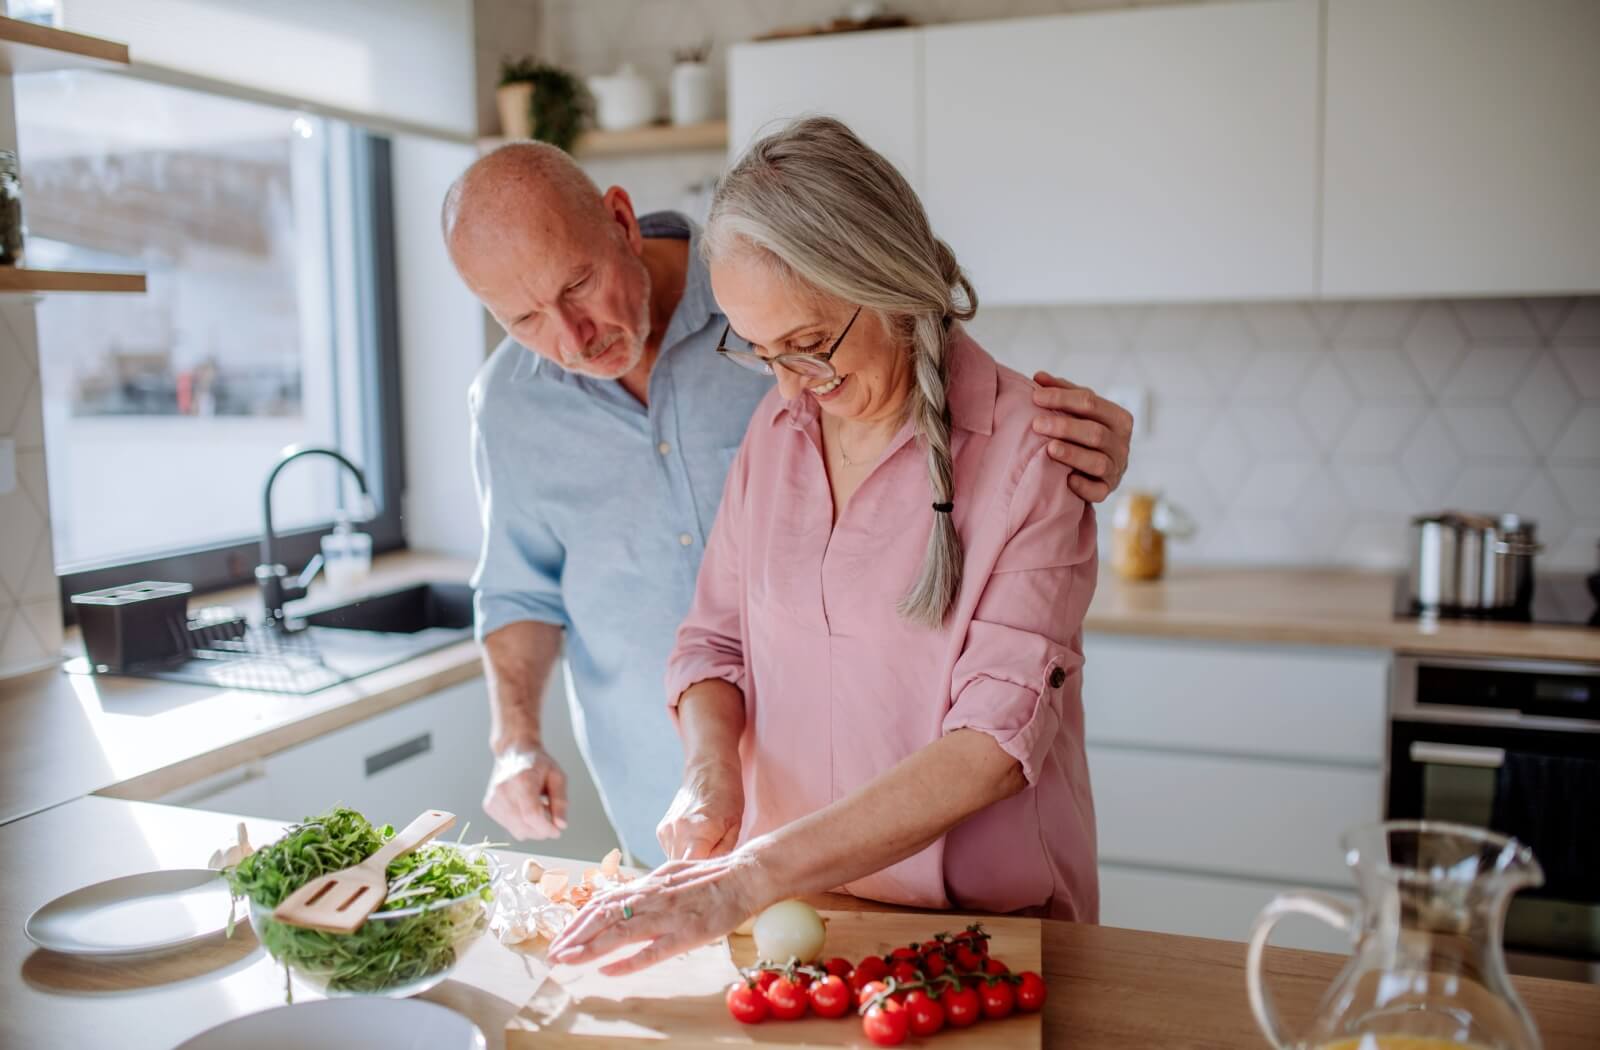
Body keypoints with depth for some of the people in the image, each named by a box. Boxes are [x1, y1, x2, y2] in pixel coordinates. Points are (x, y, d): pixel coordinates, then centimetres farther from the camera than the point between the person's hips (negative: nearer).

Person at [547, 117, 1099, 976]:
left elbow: (996, 744, -21)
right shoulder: (773, 429, 1)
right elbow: (714, 637, 9)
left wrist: (752, 877, -26)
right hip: (793, 909, 3)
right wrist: (711, 770, -11)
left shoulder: (1028, 448, -15)